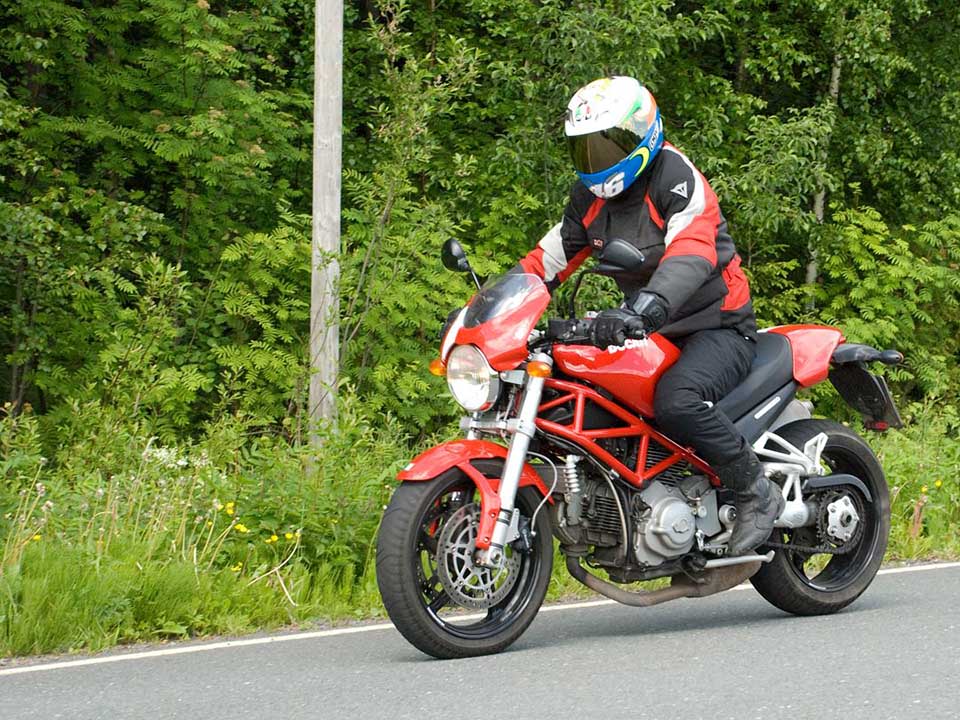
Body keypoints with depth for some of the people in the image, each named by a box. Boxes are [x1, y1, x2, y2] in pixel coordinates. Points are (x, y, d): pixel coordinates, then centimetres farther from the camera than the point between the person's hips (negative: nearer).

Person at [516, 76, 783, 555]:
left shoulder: (675, 176, -19)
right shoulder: (591, 196, 8)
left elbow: (692, 251, -37)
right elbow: (549, 258, 11)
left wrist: (642, 310, -53)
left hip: (718, 329, -9)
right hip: (655, 334, 9)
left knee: (675, 400, -37)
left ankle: (756, 492, -18)